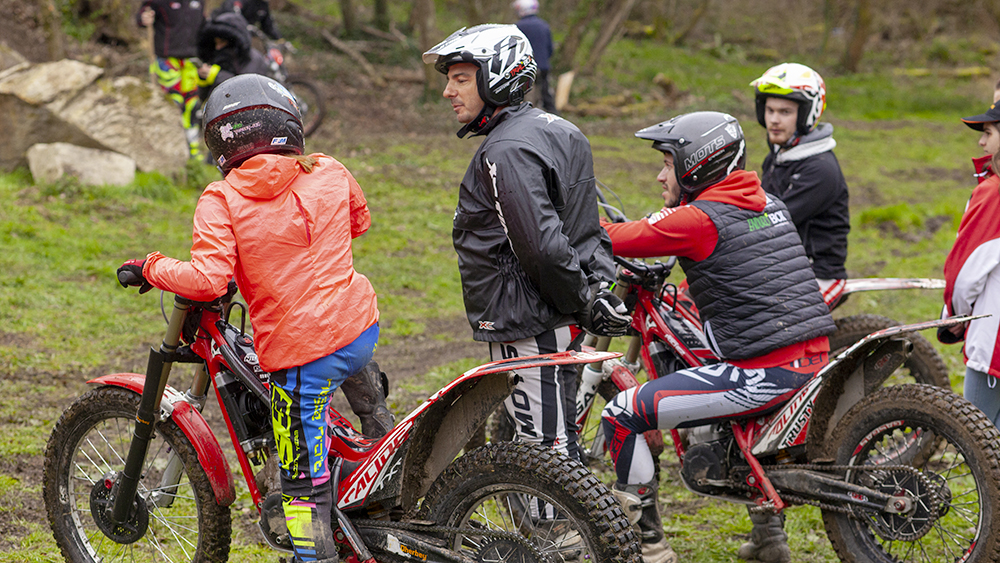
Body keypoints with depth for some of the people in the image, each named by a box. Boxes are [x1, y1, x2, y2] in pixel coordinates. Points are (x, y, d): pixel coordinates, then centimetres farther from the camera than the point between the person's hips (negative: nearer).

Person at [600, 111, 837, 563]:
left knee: (622, 416, -2)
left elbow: (616, 240, -8)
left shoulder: (700, 219, -10)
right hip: (815, 360, 9)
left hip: (763, 374, -9)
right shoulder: (767, 203, 14)